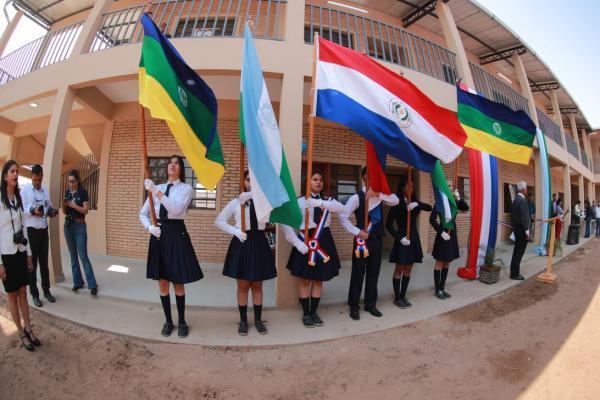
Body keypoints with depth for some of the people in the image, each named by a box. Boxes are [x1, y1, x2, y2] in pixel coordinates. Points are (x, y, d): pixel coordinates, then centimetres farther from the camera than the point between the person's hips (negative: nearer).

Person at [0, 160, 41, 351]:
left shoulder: (18, 198, 7)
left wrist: (28, 253, 11)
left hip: (20, 252, 5)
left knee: (23, 292, 11)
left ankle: (28, 329, 19)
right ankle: (21, 333, 16)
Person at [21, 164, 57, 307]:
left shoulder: (46, 190, 10)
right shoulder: (25, 190, -5)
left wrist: (52, 212, -5)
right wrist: (32, 211, -28)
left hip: (44, 230, 4)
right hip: (31, 231, -4)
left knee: (44, 262, 13)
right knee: (32, 263, 4)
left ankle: (46, 290, 24)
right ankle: (34, 294, 13)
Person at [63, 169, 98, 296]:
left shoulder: (83, 192, -6)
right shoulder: (67, 192, 8)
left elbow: (85, 210, -11)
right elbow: (64, 211, 10)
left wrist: (74, 205, -23)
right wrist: (64, 205, -10)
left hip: (79, 226, -5)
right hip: (67, 225, 5)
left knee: (83, 256, -8)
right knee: (73, 256, 9)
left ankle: (92, 285, -6)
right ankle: (78, 282, 18)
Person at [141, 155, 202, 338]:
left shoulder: (186, 188, -2)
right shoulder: (157, 188, 10)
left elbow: (176, 209, -20)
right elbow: (143, 214, 13)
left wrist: (156, 191, -22)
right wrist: (149, 227, -7)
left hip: (176, 234, -4)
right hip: (158, 235, 4)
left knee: (178, 282, 5)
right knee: (162, 282, 11)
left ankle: (182, 322, 24)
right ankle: (168, 321, 29)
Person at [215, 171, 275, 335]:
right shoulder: (236, 202, 1)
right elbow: (219, 220, 4)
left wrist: (253, 194, -25)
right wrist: (235, 231, -9)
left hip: (259, 243, 1)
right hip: (242, 243, 0)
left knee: (257, 285, 13)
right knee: (243, 285, 10)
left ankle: (258, 320, 28)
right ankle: (243, 320, 26)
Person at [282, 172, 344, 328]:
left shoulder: (327, 200, 7)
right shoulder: (299, 201, -5)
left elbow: (341, 208, -16)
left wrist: (319, 203, -30)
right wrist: (297, 242, -18)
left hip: (323, 242, 4)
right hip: (306, 241, -4)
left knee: (319, 279, 13)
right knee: (304, 279, 6)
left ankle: (314, 312, 28)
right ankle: (306, 314, 22)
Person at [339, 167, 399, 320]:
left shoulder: (380, 195, 6)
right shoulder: (357, 197, -12)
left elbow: (395, 201, -8)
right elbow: (343, 216, -14)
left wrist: (378, 194, -19)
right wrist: (356, 232, -17)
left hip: (377, 239, 6)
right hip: (362, 240, -6)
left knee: (373, 274, 15)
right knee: (358, 274, 5)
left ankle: (370, 304, 29)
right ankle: (354, 306, 19)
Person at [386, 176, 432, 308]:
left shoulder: (414, 202, 8)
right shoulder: (397, 204, -9)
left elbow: (429, 207, -3)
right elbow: (389, 224, -11)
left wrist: (417, 204, -18)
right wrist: (400, 237, -16)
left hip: (414, 239, 6)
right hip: (402, 240, -6)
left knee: (408, 270, 11)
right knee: (399, 270, 2)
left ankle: (403, 296, 22)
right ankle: (397, 298, 14)